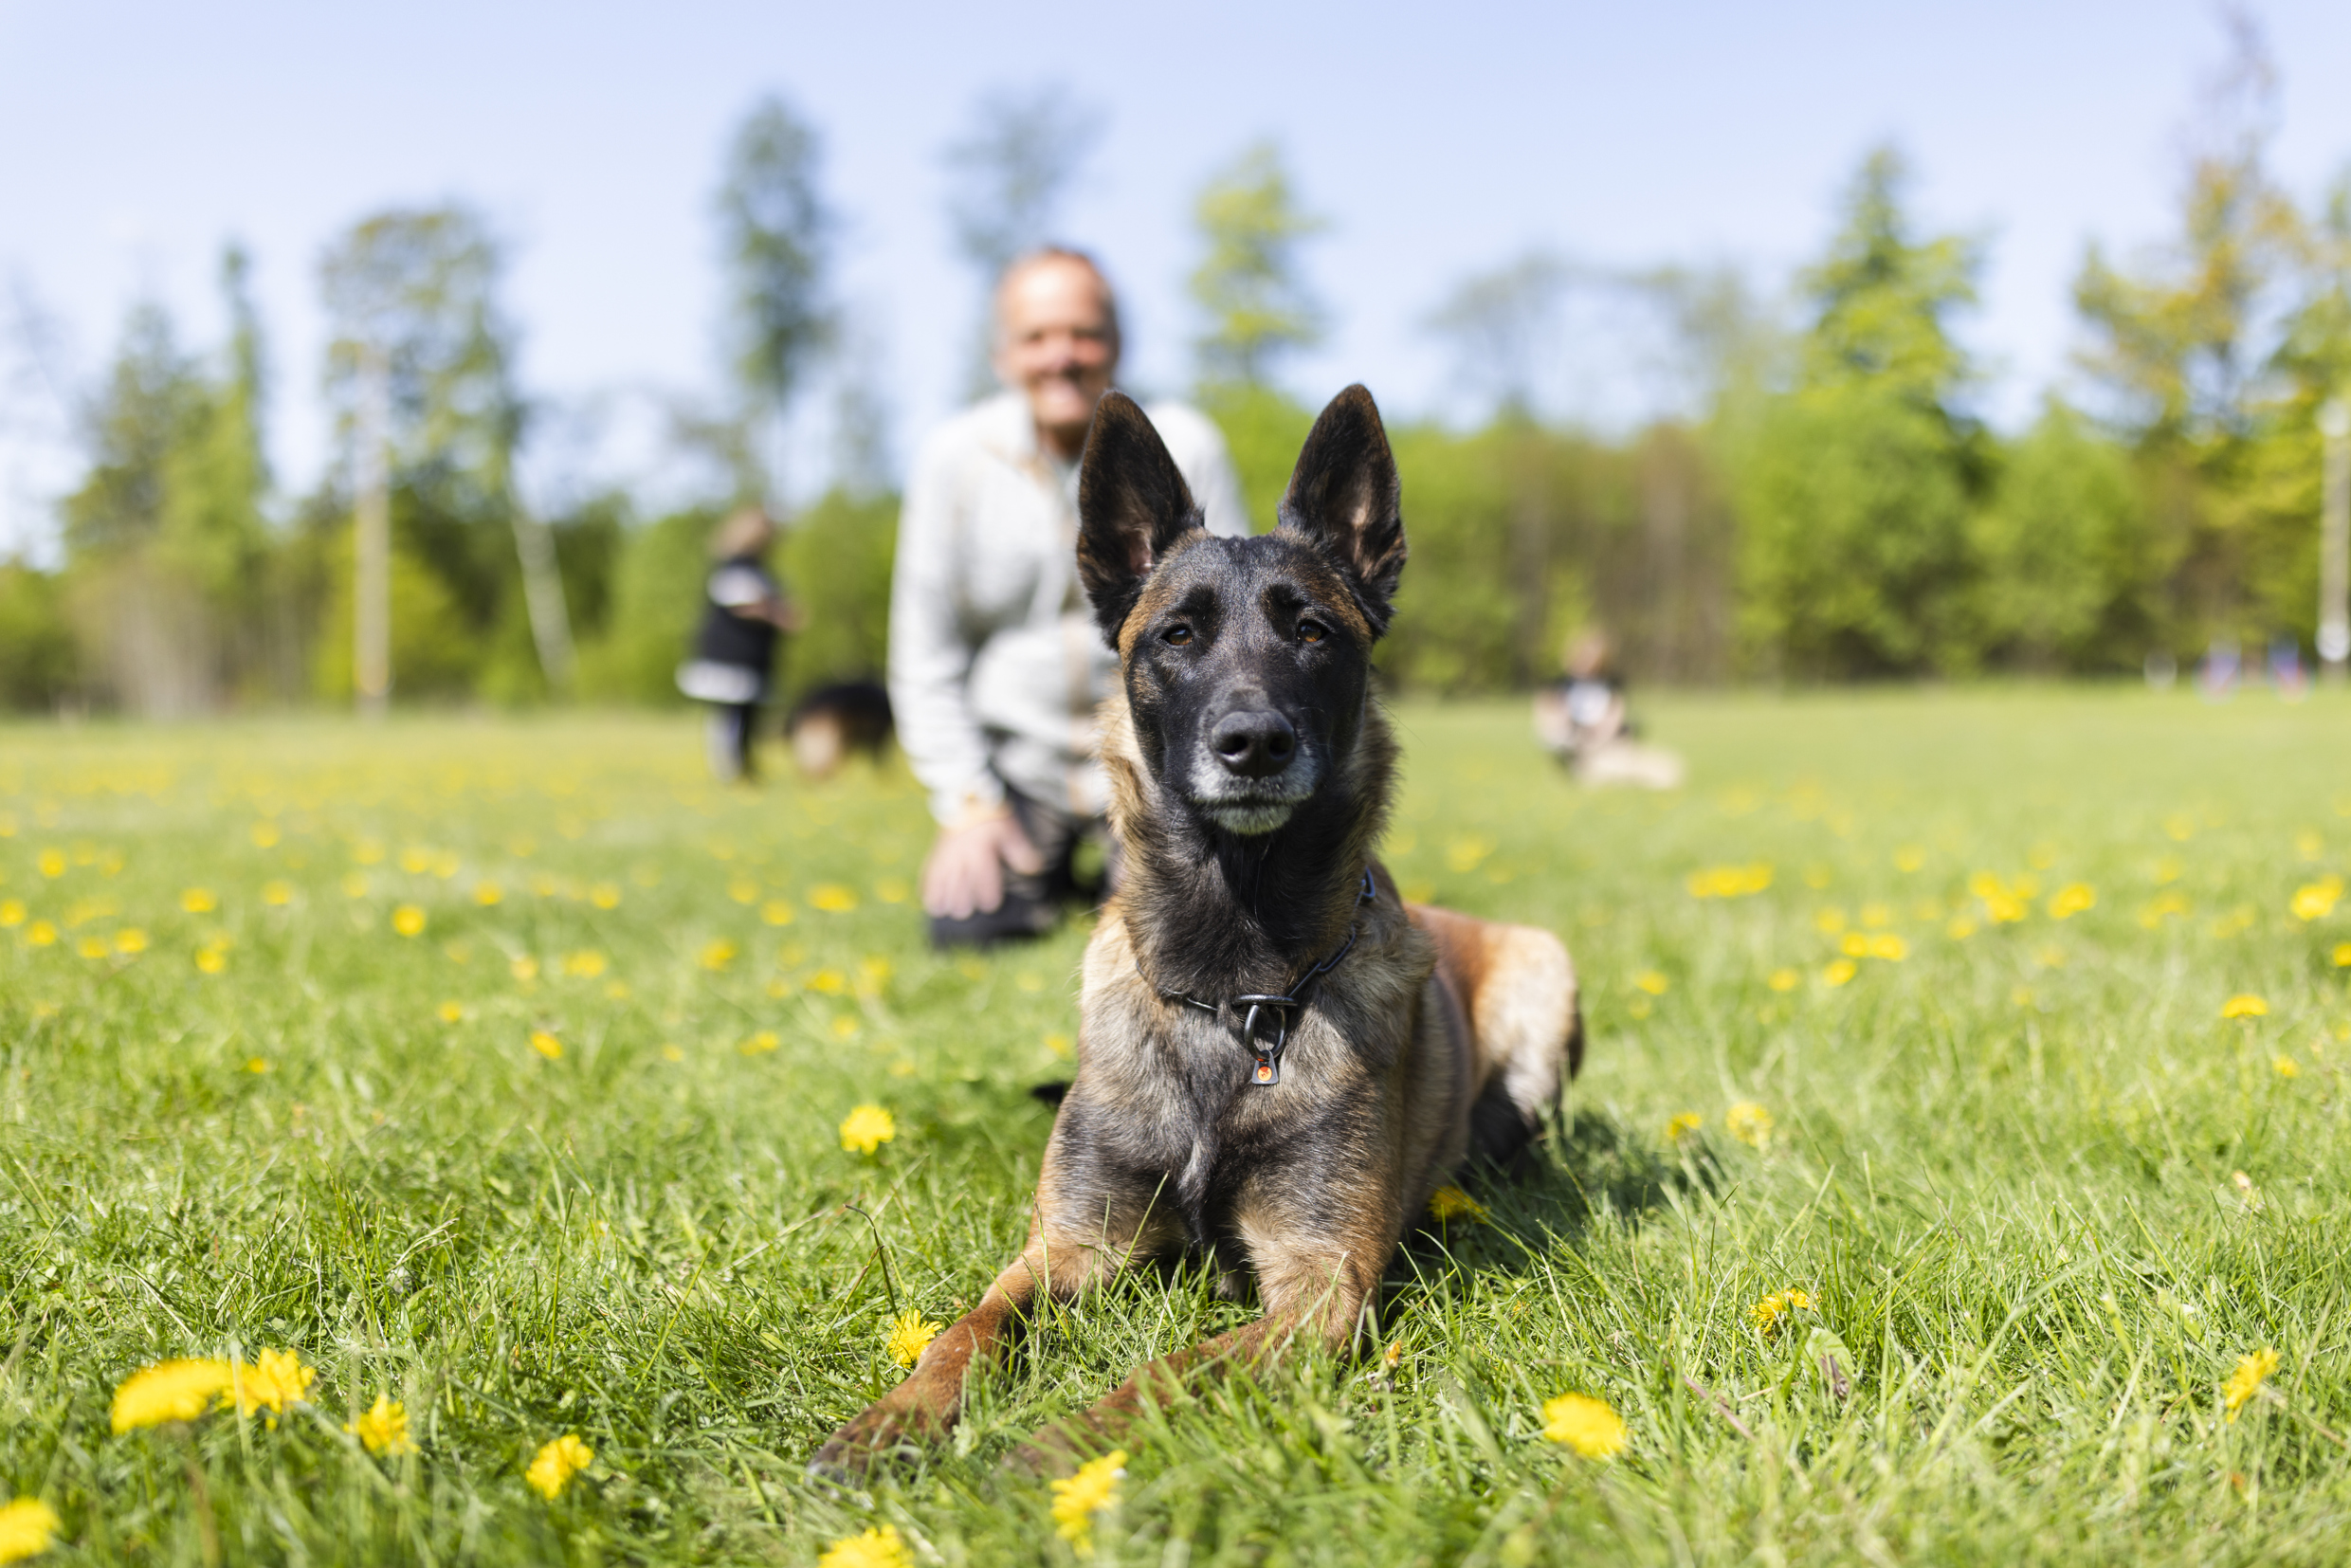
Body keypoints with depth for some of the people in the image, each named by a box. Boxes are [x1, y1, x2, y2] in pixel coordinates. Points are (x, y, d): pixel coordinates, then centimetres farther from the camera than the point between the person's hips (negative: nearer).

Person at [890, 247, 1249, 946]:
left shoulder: (1184, 447, -8)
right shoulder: (954, 459, -5)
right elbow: (924, 659, 0)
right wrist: (965, 803, -6)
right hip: (1018, 752, 1)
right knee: (967, 928, -13)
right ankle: (1047, 865, 22)